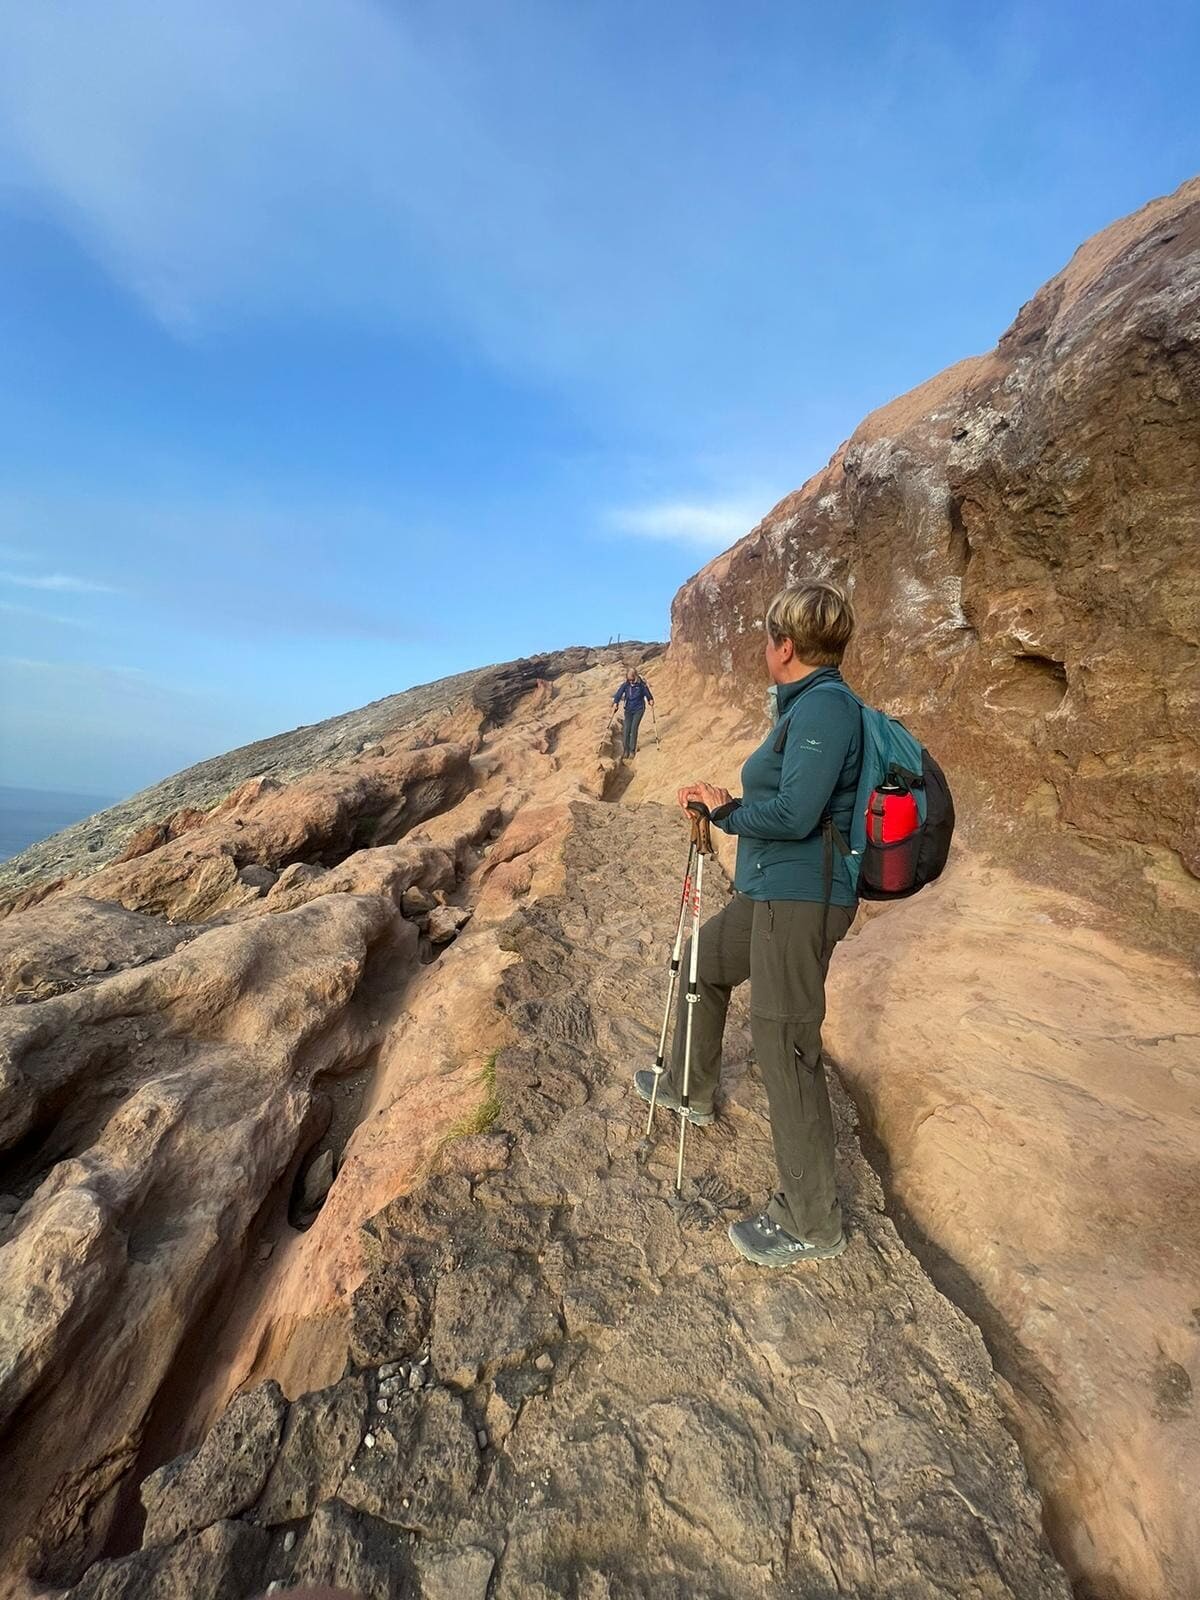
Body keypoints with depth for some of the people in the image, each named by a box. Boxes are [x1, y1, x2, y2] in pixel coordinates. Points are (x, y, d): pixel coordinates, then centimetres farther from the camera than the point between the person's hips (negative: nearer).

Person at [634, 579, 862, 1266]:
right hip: (771, 892, 11)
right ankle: (690, 1088, 48)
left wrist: (726, 811, -9)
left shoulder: (824, 706, -18)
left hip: (800, 899, -11)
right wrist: (729, 800, 7)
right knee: (704, 961, 26)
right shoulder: (807, 704, 12)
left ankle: (813, 1225, 15)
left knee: (785, 1045, -3)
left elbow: (795, 814, -25)